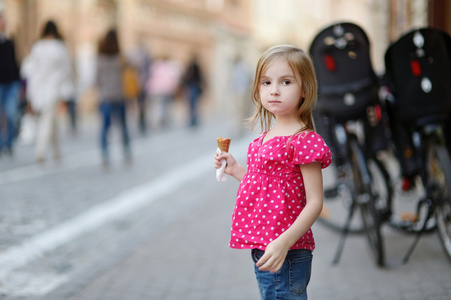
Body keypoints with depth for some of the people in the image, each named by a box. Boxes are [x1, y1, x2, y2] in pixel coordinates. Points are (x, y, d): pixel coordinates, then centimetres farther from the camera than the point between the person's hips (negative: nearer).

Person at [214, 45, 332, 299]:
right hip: (262, 249, 9)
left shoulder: (303, 140, -16)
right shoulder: (266, 137, 11)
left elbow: (314, 203, -18)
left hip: (284, 256, -9)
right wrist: (235, 170, 11)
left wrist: (284, 243, -27)